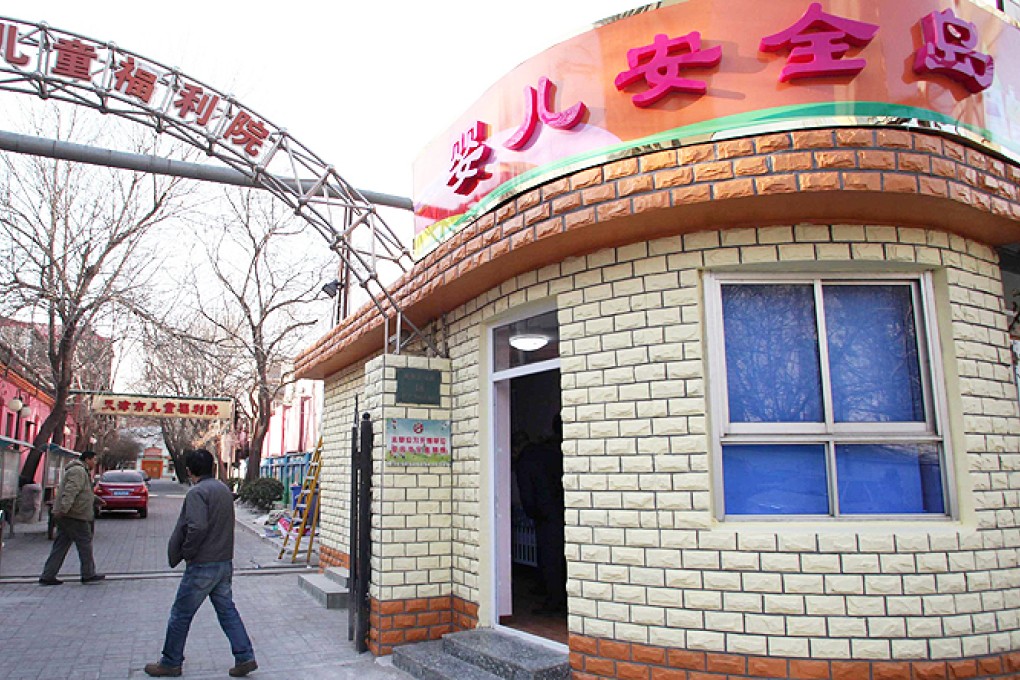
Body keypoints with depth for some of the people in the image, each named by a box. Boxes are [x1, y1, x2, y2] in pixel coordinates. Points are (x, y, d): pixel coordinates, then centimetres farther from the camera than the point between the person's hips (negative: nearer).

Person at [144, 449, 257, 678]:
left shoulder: (197, 492, -16)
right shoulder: (224, 489, 10)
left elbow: (197, 527, -26)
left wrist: (185, 553, -13)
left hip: (202, 565, -8)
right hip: (225, 562, 8)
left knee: (181, 614, 9)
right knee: (227, 610, 13)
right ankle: (245, 658, 11)